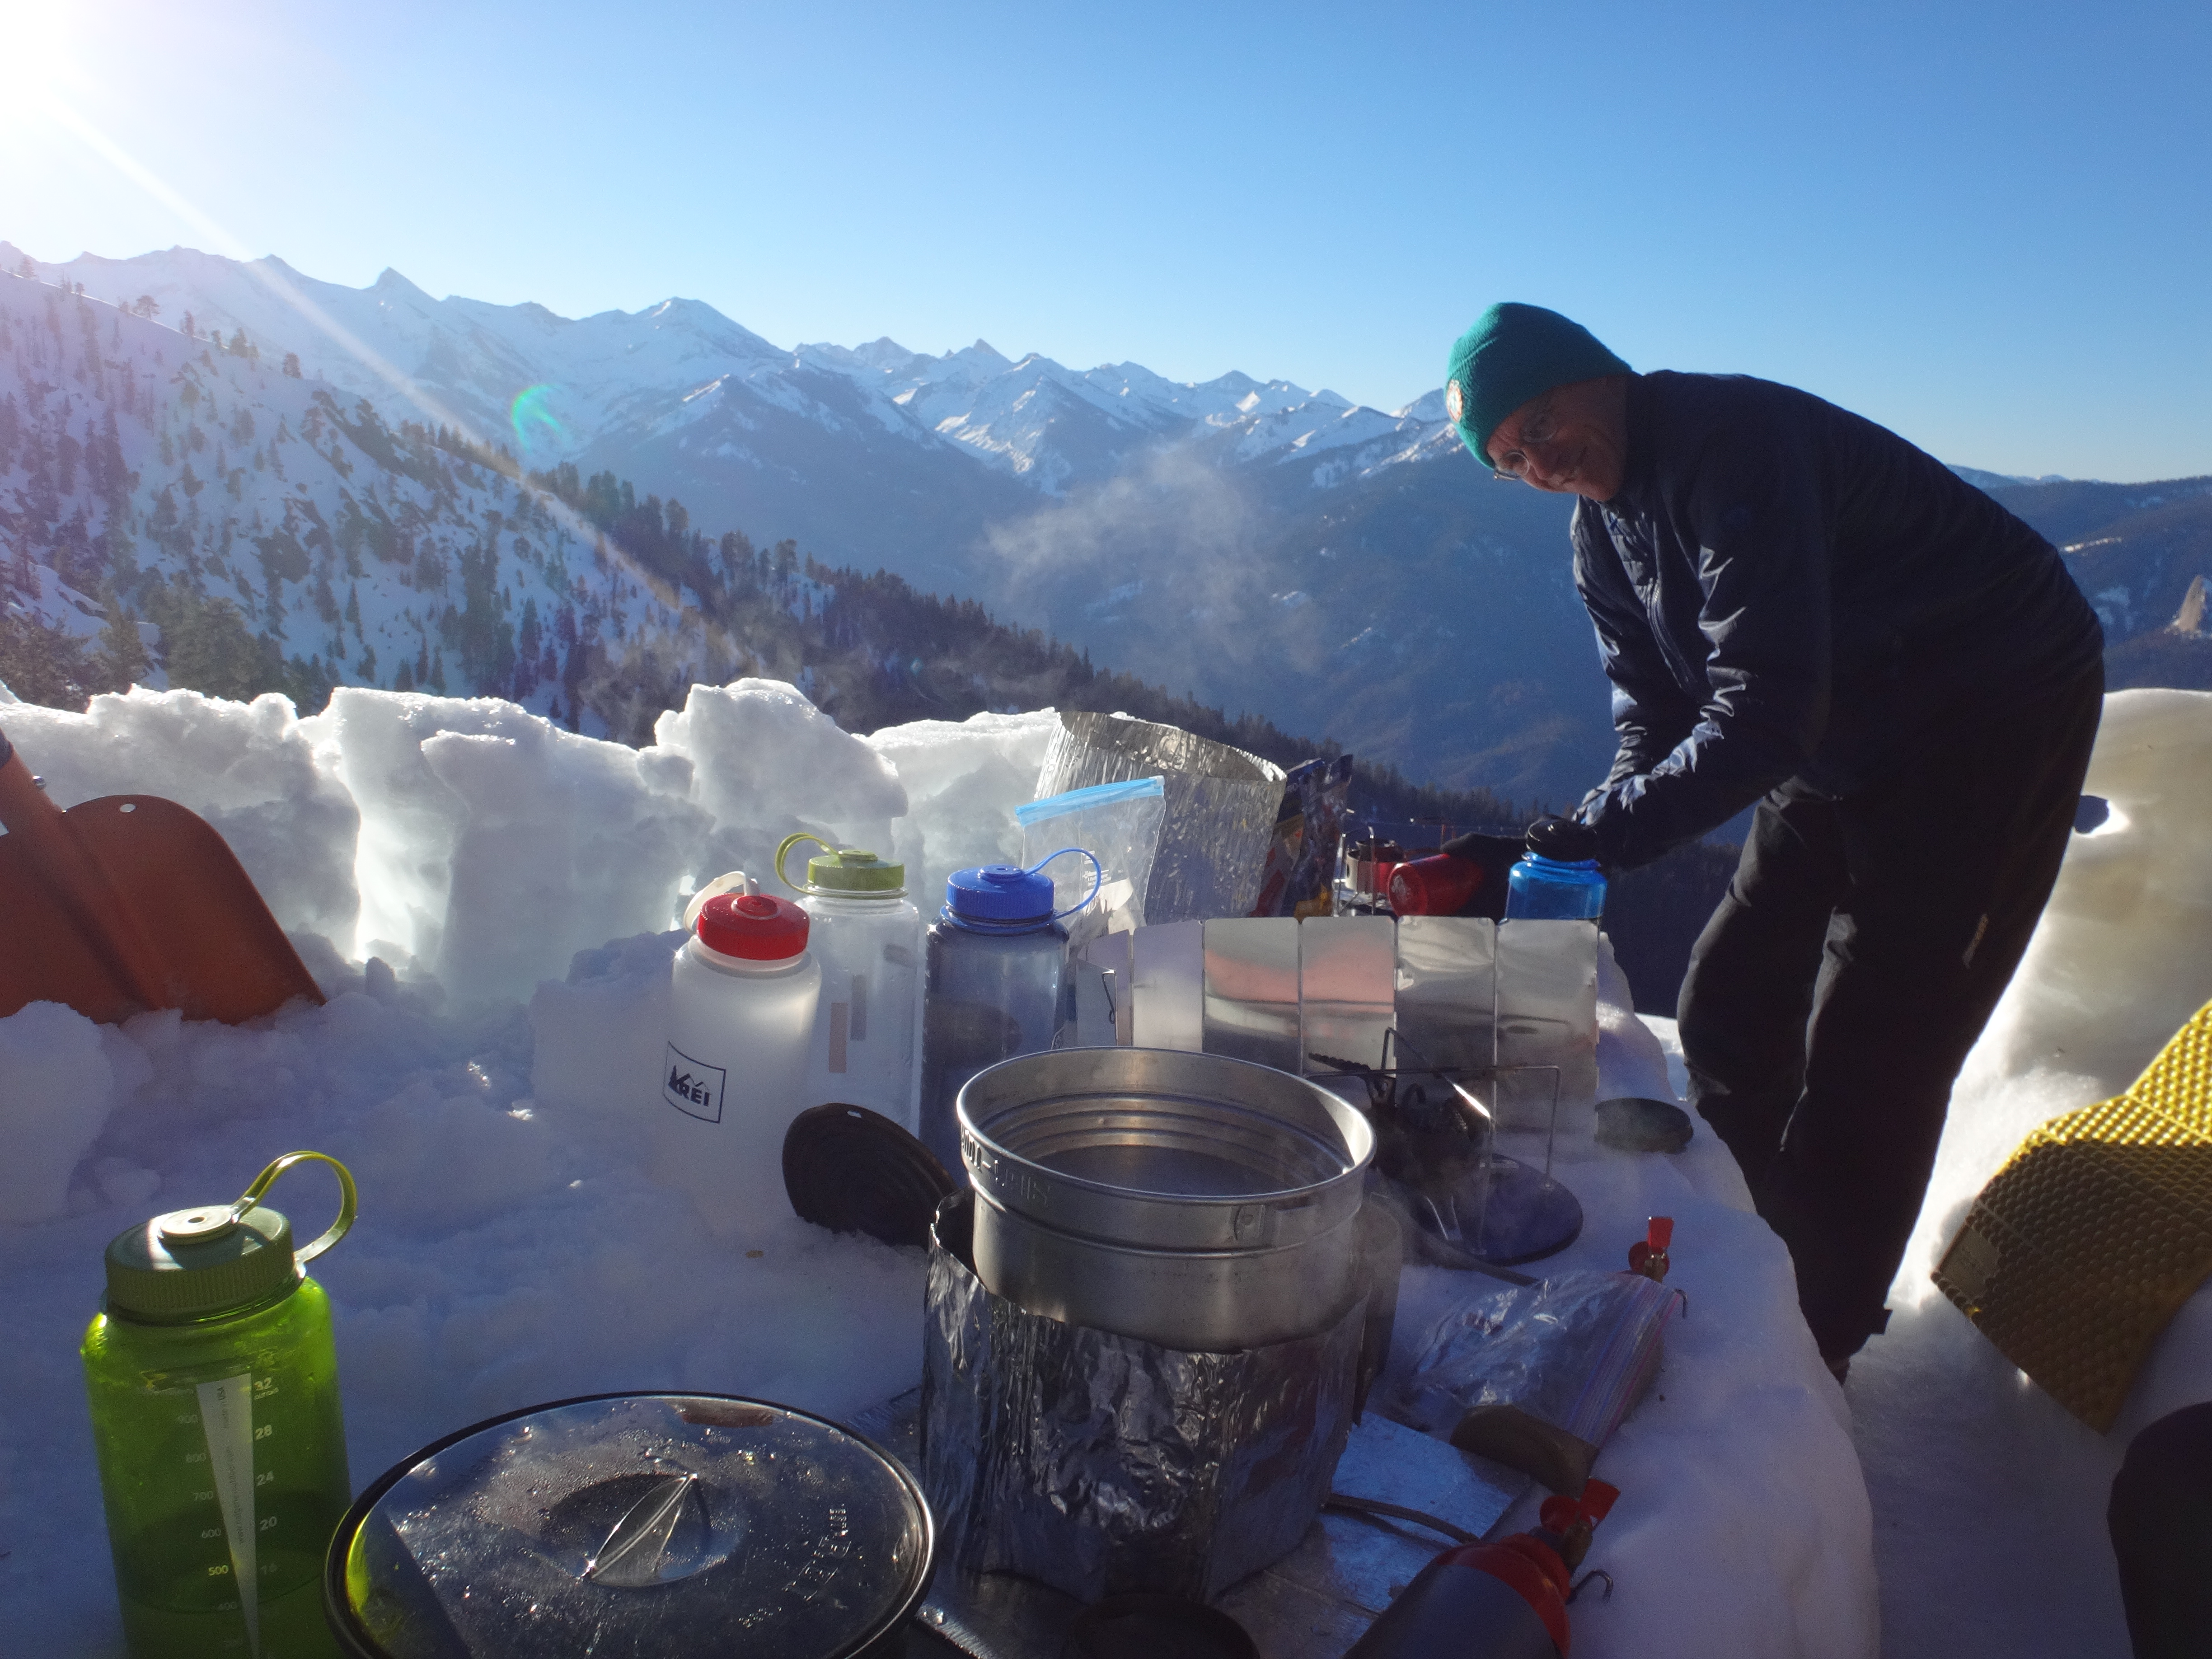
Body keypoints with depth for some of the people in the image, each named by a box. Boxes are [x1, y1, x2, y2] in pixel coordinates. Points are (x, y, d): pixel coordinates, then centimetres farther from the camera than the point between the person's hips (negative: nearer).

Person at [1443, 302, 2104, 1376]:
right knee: (1729, 1009, 10)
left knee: (1868, 1056, -7)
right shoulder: (1602, 528, 0)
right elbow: (1655, 712, 0)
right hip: (1841, 742, 9)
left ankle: (1810, 1346, 9)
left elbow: (1761, 717, -36)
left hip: (1997, 713, -9)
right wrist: (1586, 839, -18)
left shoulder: (1734, 442, -29)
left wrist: (1587, 834, -38)